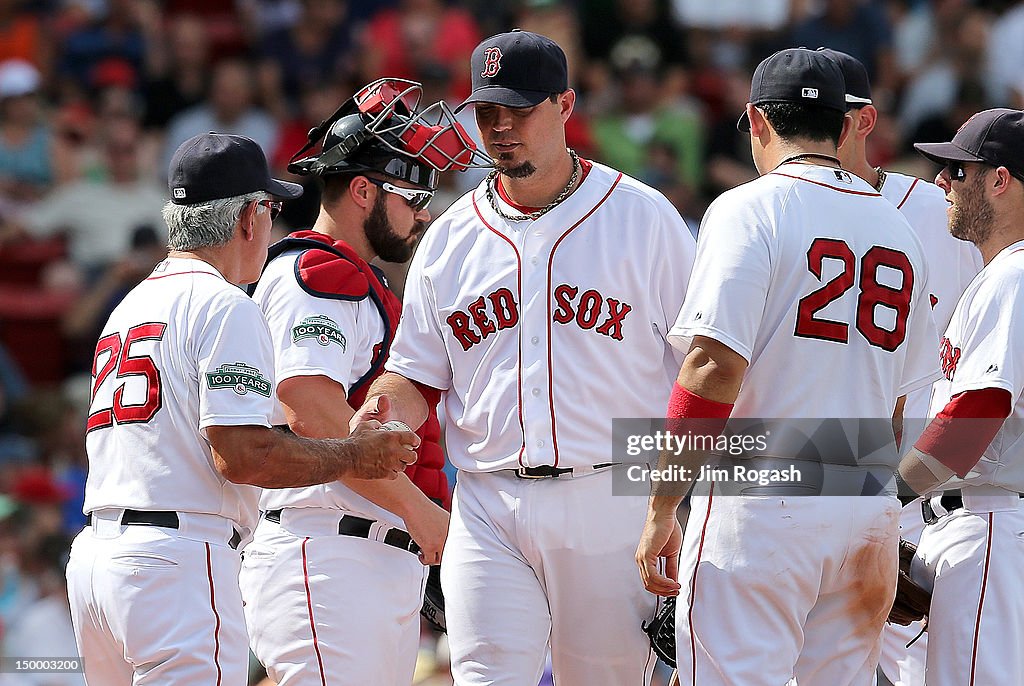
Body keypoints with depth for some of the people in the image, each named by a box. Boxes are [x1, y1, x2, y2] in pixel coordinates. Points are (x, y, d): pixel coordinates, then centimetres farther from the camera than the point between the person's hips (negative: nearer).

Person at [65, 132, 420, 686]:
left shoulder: (127, 307, 22)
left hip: (91, 557, 9)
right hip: (177, 559, -9)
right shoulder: (224, 306, -6)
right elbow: (241, 457, -16)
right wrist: (355, 456, -2)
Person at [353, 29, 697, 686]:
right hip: (488, 508, 2)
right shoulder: (450, 238, 11)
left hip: (611, 501, -2)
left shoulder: (643, 217, 1)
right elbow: (417, 379, 15)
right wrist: (384, 408, -9)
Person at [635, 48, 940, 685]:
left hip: (762, 506, -6)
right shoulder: (899, 229, 15)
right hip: (871, 507, 6)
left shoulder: (752, 209, -5)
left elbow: (715, 367, -14)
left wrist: (663, 508, -13)